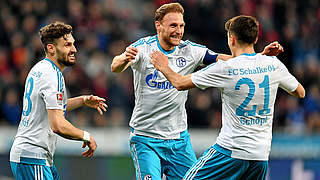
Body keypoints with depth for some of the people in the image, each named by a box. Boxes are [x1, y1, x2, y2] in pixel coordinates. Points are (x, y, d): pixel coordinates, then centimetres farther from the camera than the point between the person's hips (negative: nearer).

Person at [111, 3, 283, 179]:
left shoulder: (190, 51, -1)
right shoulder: (143, 47, -9)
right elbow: (115, 67, -25)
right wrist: (124, 59, -49)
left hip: (179, 138, 4)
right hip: (145, 139, -4)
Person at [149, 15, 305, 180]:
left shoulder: (225, 69, -11)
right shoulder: (274, 64, 0)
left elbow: (180, 84, -1)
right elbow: (300, 92, 18)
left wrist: (164, 67, 20)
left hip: (231, 150, -5)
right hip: (262, 155, 5)